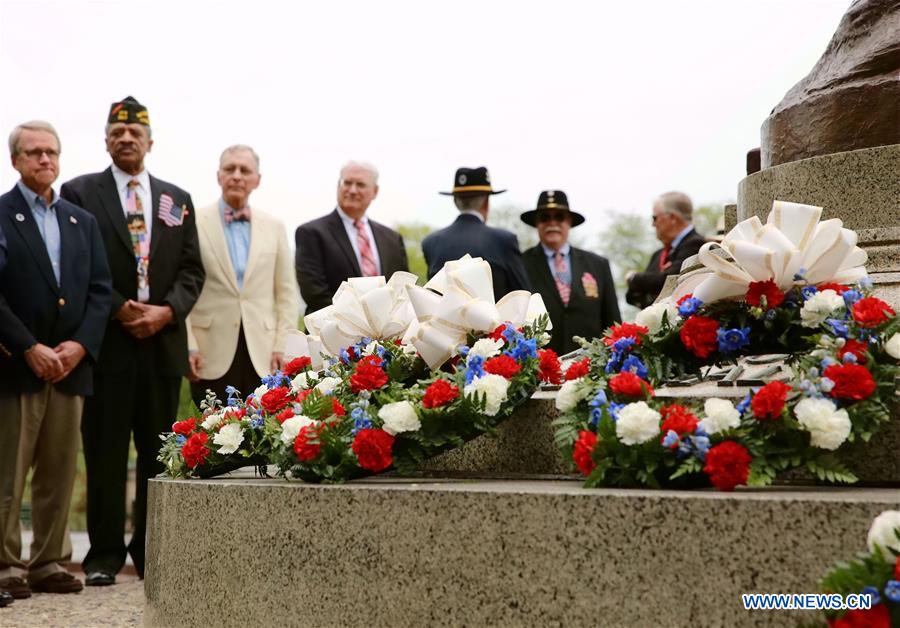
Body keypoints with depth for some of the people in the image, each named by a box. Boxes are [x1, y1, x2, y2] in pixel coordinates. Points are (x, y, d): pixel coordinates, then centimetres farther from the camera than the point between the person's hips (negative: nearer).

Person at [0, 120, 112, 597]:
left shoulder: (82, 221, 16)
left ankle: (49, 563, 16)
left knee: (59, 473, 8)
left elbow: (100, 290, 10)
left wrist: (79, 345, -5)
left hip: (71, 365, 5)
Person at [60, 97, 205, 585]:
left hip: (164, 341, 3)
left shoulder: (177, 199, 14)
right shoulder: (80, 192, 4)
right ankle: (104, 554, 10)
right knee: (104, 451, 1)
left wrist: (167, 310, -7)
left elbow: (192, 270, 10)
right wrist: (119, 309, -12)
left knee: (159, 453, 7)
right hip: (108, 341, -3)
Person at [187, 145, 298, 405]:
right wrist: (188, 347, -6)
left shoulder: (274, 227, 10)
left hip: (262, 354, 2)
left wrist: (282, 346, 3)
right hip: (211, 354, -2)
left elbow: (286, 292, 11)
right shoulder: (194, 223, 1)